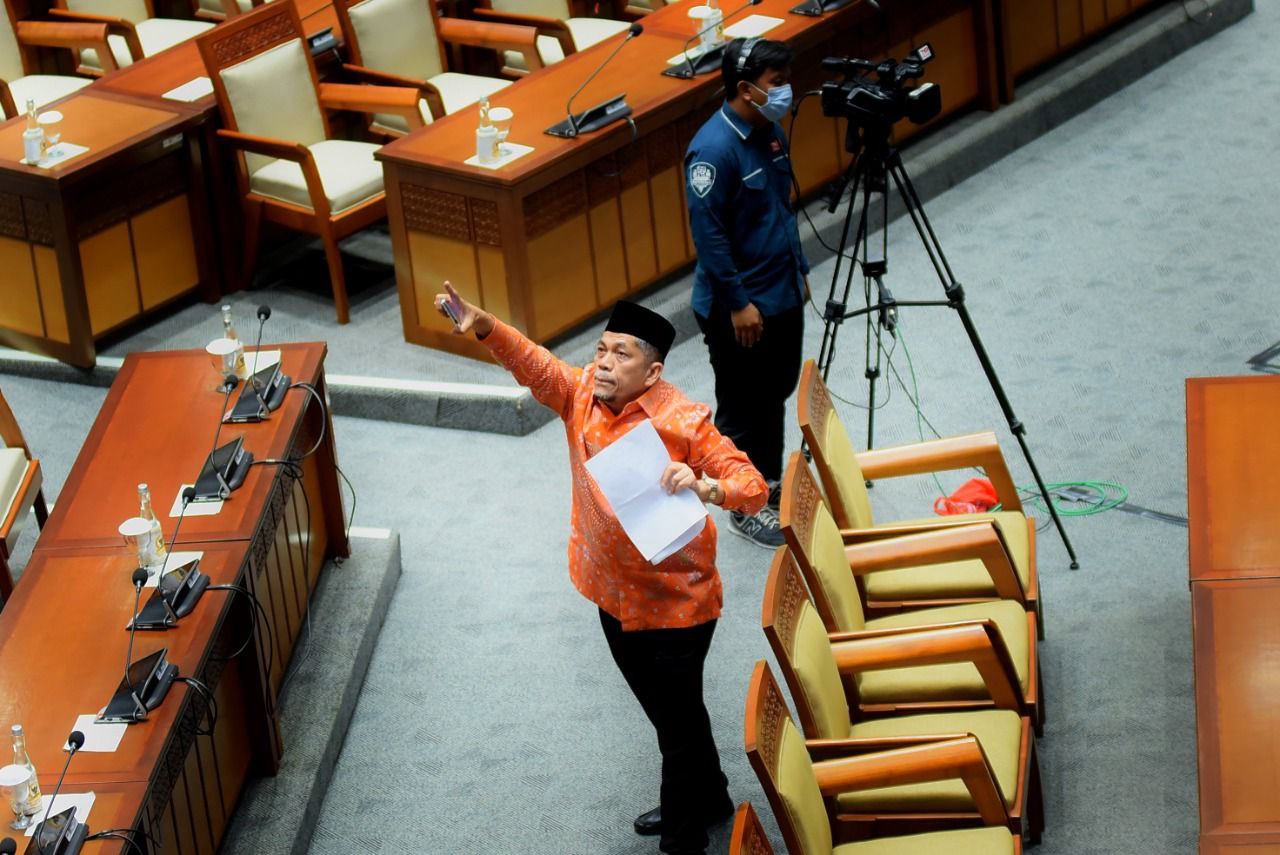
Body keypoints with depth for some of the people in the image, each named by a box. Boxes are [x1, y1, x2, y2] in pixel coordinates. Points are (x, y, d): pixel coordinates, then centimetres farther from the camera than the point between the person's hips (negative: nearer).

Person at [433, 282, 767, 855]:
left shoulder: (683, 422, -23)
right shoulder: (583, 394, -7)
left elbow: (754, 488, -24)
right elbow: (533, 364, -23)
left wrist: (706, 488, -45)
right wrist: (483, 326, -42)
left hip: (675, 605, -7)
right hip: (614, 598, 7)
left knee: (679, 722, 8)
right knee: (663, 712, 26)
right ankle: (709, 800, 48)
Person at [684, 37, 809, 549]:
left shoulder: (770, 131, 4)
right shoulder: (715, 148, -24)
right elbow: (707, 233, -23)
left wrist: (799, 269, 20)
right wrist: (738, 303, -20)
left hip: (783, 296, 9)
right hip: (738, 307, -9)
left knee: (776, 396, 21)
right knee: (743, 409, 5)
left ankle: (771, 484, 37)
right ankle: (746, 510, 18)